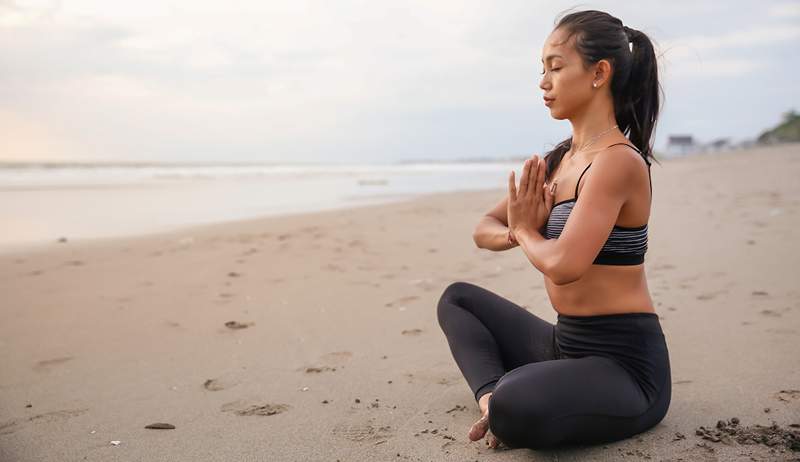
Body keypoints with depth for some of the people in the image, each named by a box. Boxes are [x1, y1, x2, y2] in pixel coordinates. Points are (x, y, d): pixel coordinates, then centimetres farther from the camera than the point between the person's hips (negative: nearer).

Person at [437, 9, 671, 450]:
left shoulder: (618, 160, -18)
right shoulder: (558, 159, 9)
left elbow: (563, 265, -30)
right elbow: (484, 230, 13)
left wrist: (525, 231, -7)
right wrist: (516, 232, -11)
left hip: (623, 363, -9)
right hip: (566, 343, 10)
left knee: (513, 412, -37)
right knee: (457, 298, 19)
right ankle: (491, 397, -5)